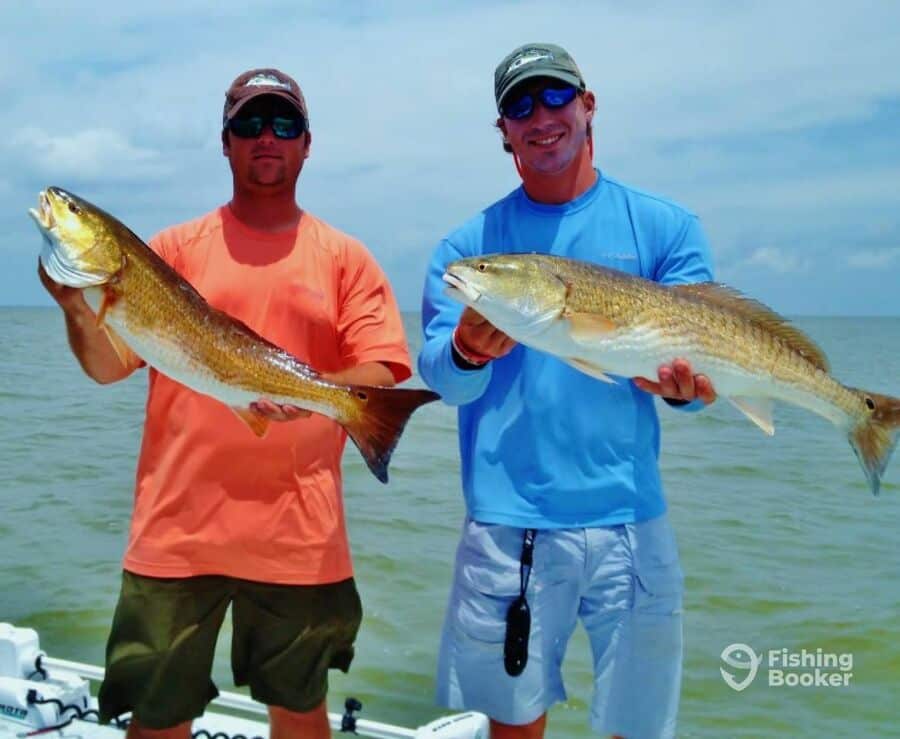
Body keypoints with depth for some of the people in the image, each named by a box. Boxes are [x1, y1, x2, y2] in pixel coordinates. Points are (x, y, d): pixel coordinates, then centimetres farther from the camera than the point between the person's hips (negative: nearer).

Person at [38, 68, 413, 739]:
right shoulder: (175, 248, 7)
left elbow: (381, 374, -2)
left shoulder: (344, 257, 7)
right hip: (178, 527, 0)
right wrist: (76, 304, -18)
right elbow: (109, 366, 1)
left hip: (298, 533, 0)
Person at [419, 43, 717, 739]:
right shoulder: (469, 244, 6)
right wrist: (468, 352, -27)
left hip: (632, 521, 0)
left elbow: (698, 364, 0)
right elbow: (440, 378, -4)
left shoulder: (666, 227, 5)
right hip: (507, 521, 0)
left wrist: (680, 383, -23)